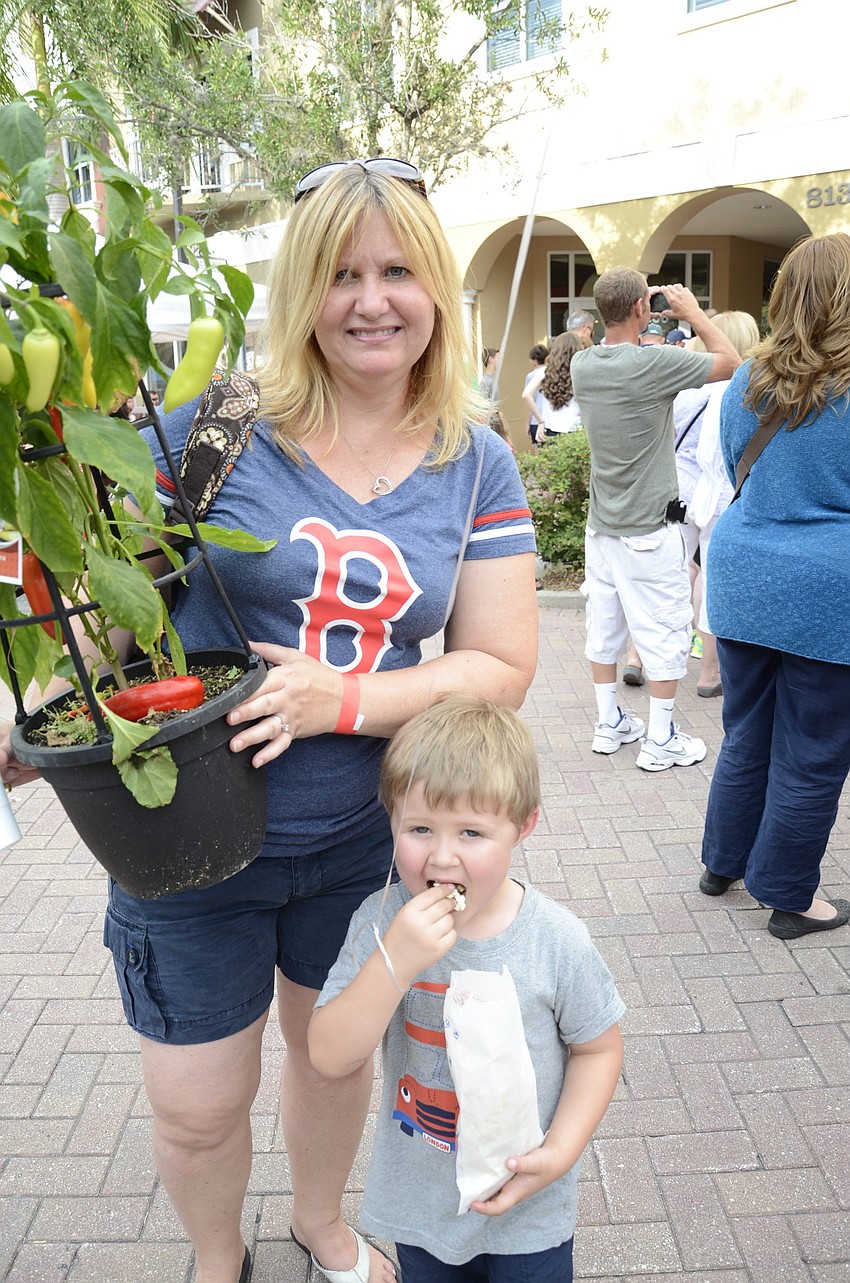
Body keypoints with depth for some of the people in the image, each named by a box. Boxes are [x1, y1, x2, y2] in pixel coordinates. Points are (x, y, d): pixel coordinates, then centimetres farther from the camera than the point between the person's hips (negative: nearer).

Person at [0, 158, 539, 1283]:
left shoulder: (478, 466, -4)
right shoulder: (216, 424, -12)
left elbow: (501, 666, -8)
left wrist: (347, 699, -22)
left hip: (361, 836, 2)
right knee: (197, 1111, 12)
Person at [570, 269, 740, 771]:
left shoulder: (583, 363, -1)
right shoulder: (654, 363, -20)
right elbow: (732, 362, -6)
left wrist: (644, 318, 16)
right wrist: (693, 312, 3)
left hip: (602, 523, 7)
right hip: (649, 528, -7)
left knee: (604, 624, 14)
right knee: (664, 631, 4)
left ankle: (610, 723, 27)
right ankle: (661, 739, 13)